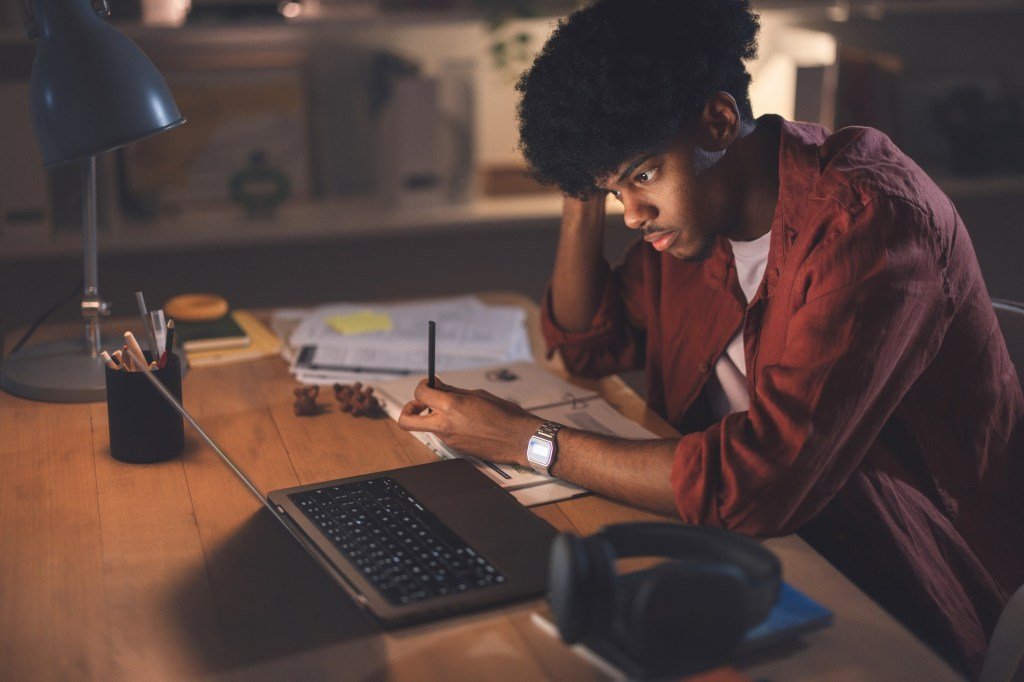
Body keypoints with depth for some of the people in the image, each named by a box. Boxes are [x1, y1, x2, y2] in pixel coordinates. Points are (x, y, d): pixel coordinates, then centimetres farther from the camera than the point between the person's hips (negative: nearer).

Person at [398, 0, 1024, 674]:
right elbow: (591, 342, 12)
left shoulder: (868, 220, -27)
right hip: (768, 531, 7)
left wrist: (526, 438, -26)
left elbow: (758, 481, -33)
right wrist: (587, 191, -4)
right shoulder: (692, 211, 0)